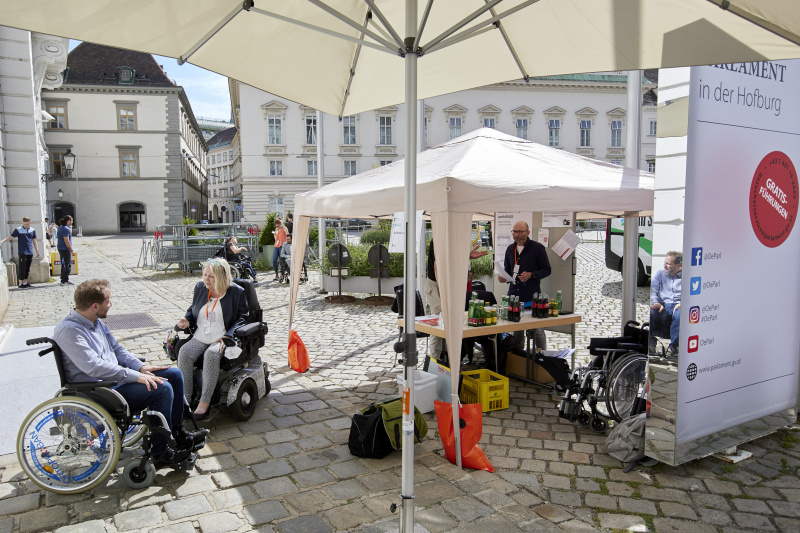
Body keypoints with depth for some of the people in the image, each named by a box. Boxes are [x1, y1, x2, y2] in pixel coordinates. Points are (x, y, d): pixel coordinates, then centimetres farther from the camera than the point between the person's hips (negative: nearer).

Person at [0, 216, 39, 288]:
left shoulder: (32, 230, 9)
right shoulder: (18, 230, 0)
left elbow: (34, 241, 14)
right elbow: (10, 237, -1)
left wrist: (37, 251, 11)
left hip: (30, 252, 4)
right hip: (22, 252, -4)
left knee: (28, 269, 8)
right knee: (22, 268, -6)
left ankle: (25, 283, 16)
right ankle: (20, 284, -1)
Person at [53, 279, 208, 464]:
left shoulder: (96, 322, 9)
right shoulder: (69, 330, -21)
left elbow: (117, 349, 16)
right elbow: (93, 367, -30)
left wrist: (140, 367, 0)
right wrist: (135, 376, -29)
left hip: (115, 377, 10)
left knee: (174, 375, 2)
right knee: (162, 389, -25)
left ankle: (178, 433, 12)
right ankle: (159, 452, -12)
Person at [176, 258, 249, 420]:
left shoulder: (237, 292, -3)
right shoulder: (200, 287, 11)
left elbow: (243, 317, -3)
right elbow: (193, 309, 25)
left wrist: (226, 337, -15)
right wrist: (187, 320, 2)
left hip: (223, 339, -5)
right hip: (200, 337, 5)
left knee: (211, 354, -35)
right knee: (184, 352, -24)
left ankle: (204, 403, -29)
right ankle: (185, 400, -18)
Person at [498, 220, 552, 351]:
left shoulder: (538, 248, -3)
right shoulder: (510, 249, 14)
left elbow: (547, 270, -2)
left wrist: (531, 275, -18)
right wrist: (503, 277, 2)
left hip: (532, 296, -5)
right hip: (514, 295, 5)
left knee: (537, 330, -2)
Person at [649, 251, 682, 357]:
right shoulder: (660, 274, 23)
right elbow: (652, 290, 12)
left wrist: (683, 303, -21)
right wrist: (656, 302, -9)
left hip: (679, 306, -3)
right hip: (663, 306, 3)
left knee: (680, 314, -40)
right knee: (650, 312, -32)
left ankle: (673, 346, -26)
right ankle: (651, 344, -24)